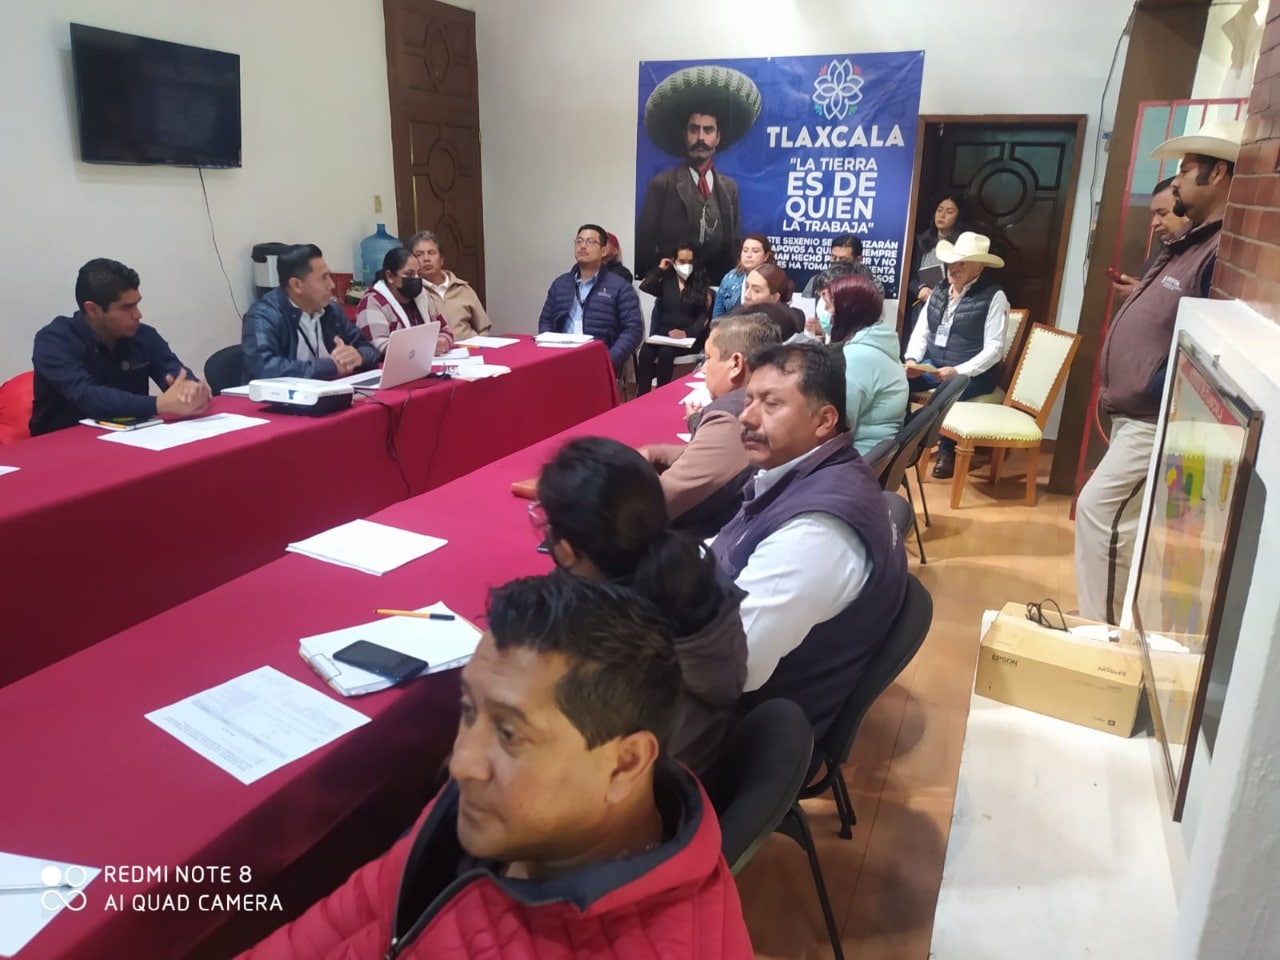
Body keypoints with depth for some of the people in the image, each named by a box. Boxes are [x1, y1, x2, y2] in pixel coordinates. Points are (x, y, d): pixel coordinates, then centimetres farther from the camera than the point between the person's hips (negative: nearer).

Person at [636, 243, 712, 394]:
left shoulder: (702, 284, 6)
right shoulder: (666, 280, 13)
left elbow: (705, 316, -2)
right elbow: (644, 286, -5)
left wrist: (687, 333, -17)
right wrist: (659, 269, 5)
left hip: (690, 337, -2)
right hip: (663, 333, 2)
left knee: (665, 353, -33)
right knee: (645, 352, -30)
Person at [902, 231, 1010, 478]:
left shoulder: (994, 296, -8)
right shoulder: (939, 291, 11)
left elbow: (994, 348, -13)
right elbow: (921, 332, 10)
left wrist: (958, 371, -24)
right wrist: (912, 360, -10)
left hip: (972, 374, -5)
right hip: (932, 365, 6)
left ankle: (946, 451, -11)